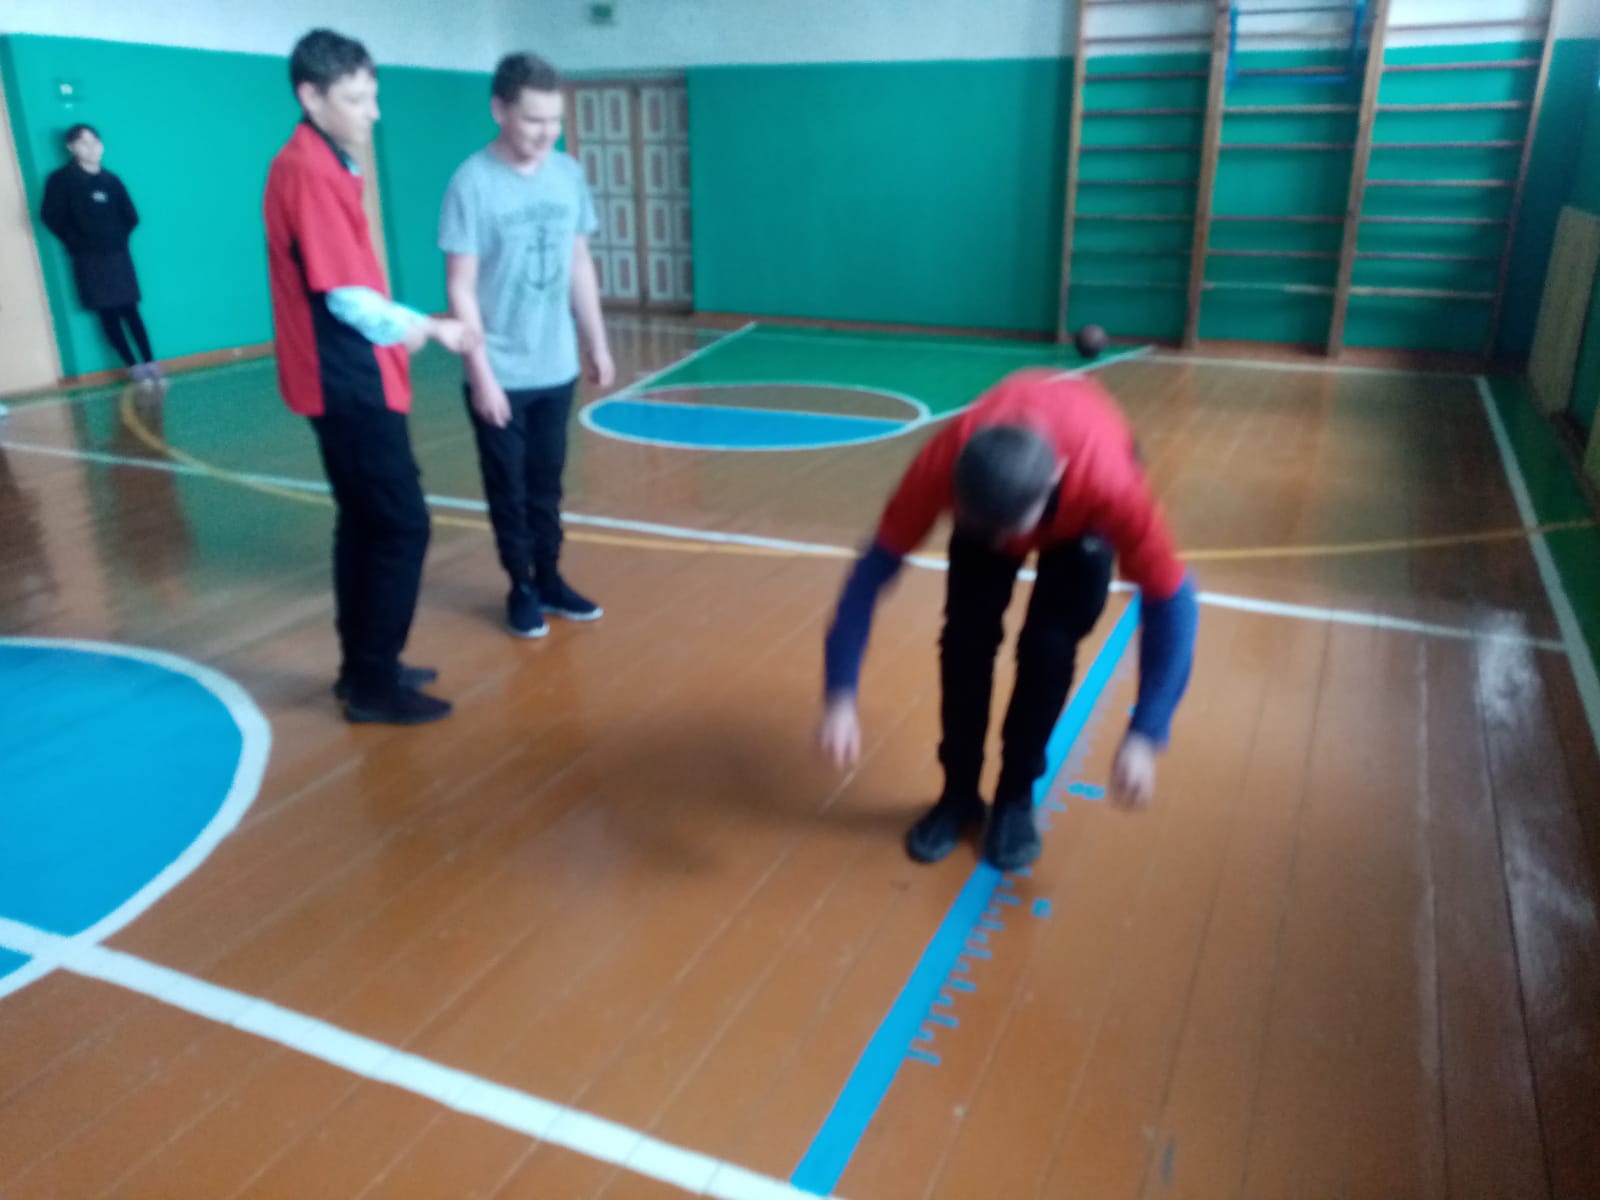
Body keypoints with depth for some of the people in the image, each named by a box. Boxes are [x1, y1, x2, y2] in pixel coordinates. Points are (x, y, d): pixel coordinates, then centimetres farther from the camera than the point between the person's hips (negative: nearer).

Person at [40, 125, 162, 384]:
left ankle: (151, 365, 0)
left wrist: (119, 238, 2)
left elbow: (131, 217, 12)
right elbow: (51, 217, -8)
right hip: (89, 260, -3)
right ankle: (135, 368, -1)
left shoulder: (111, 180, 8)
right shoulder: (62, 179, -3)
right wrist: (76, 242, -6)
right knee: (109, 314, -1)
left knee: (130, 310, 2)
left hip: (118, 255, 3)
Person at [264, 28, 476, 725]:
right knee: (402, 527, -5)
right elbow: (347, 298, -20)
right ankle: (374, 685, 4)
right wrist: (428, 328, -7)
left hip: (348, 379, 10)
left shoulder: (322, 166, 14)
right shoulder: (310, 171, -17)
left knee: (364, 524, 15)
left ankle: (363, 668, 25)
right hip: (349, 383, -10)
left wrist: (401, 328, 9)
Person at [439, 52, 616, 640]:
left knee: (547, 481, 14)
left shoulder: (568, 173, 2)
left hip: (556, 366, 4)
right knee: (508, 486, 8)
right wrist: (481, 374, -15)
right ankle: (521, 587, 23)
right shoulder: (473, 182, -13)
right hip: (500, 372, -4)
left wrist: (597, 344, 12)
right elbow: (461, 288, -12)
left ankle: (550, 578, 27)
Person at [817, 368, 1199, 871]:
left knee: (1049, 643, -16)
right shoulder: (942, 465, -41)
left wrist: (1144, 736, -41)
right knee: (967, 633, -13)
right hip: (988, 486, 1)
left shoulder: (1109, 482, -45)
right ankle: (959, 793, 7)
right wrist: (840, 696, -36)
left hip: (1080, 508, -1)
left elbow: (1171, 602, -36)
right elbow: (873, 570, -31)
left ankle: (1016, 797, 6)